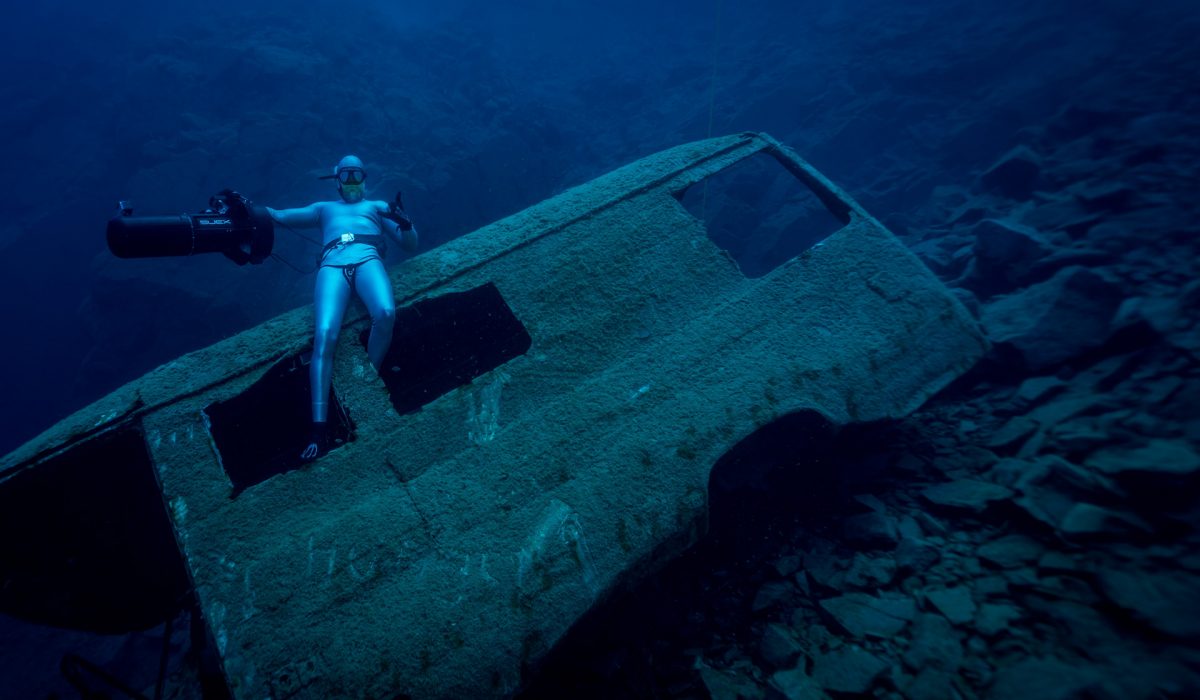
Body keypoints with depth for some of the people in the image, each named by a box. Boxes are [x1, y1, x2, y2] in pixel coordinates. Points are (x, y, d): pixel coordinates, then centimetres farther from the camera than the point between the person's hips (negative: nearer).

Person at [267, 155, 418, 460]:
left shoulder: (378, 206, 33)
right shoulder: (324, 208, 37)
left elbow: (410, 245, 23)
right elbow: (277, 216, 30)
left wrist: (405, 222, 2)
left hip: (367, 259, 0)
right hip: (332, 265, 1)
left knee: (386, 314, -37)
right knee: (324, 337, -25)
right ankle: (319, 430, -31)